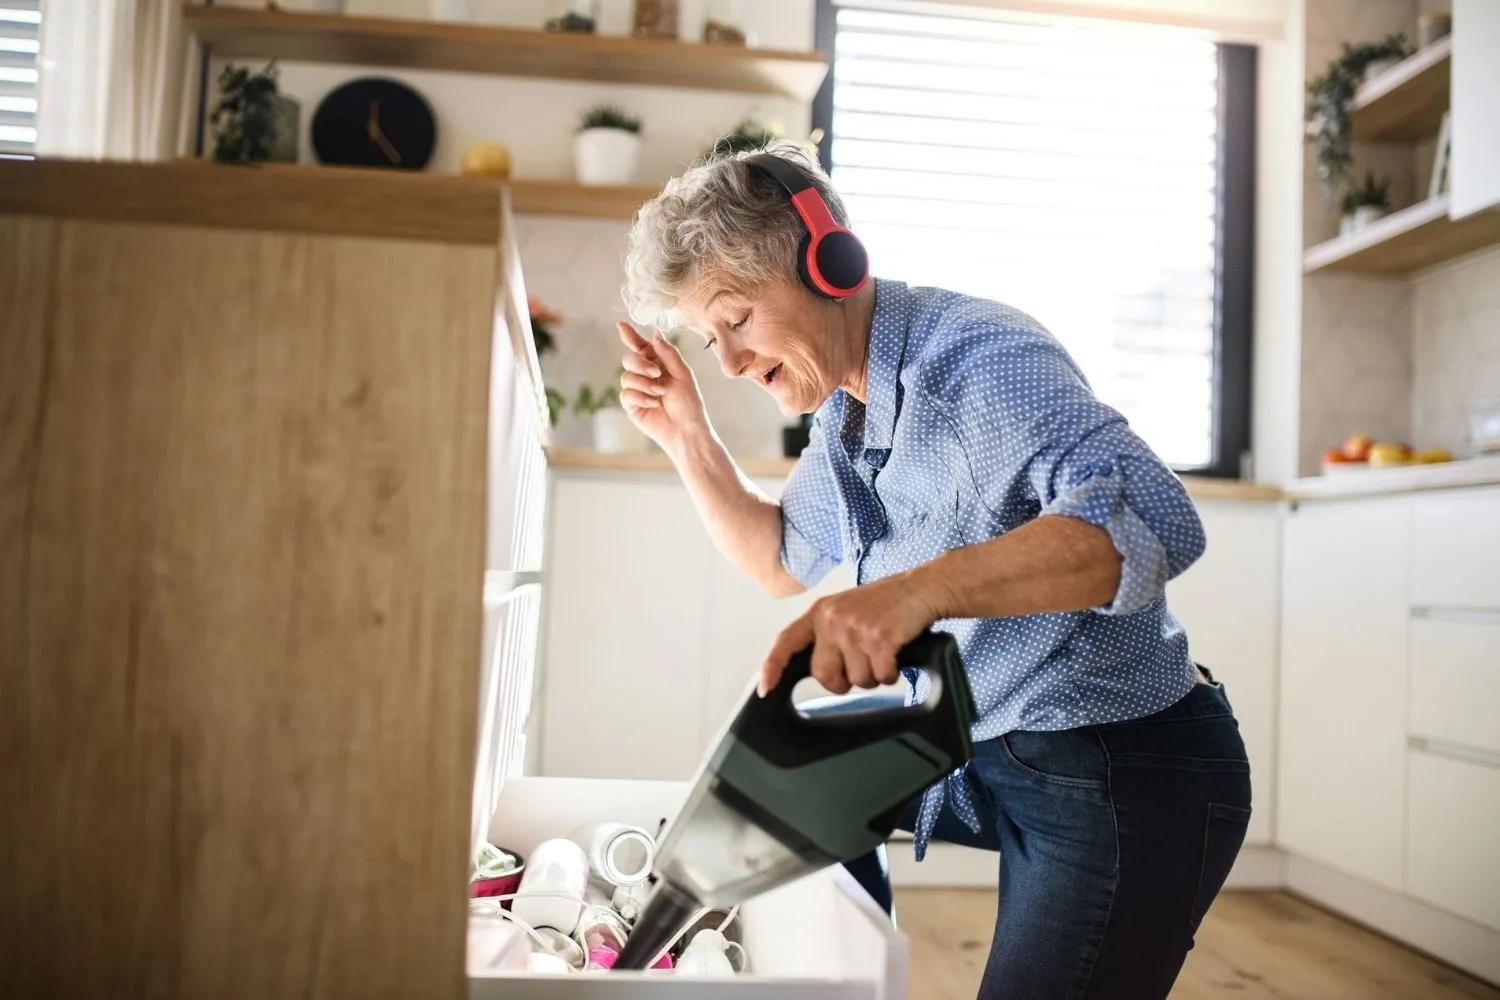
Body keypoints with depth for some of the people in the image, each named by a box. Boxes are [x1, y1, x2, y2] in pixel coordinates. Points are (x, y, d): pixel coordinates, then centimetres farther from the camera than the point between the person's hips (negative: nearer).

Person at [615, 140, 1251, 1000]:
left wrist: (921, 588, -49)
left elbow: (1155, 523, -37)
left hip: (1130, 777, -8)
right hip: (996, 758, 9)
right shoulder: (844, 411, 4)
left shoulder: (977, 356, -23)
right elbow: (787, 563, 18)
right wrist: (687, 436, 5)